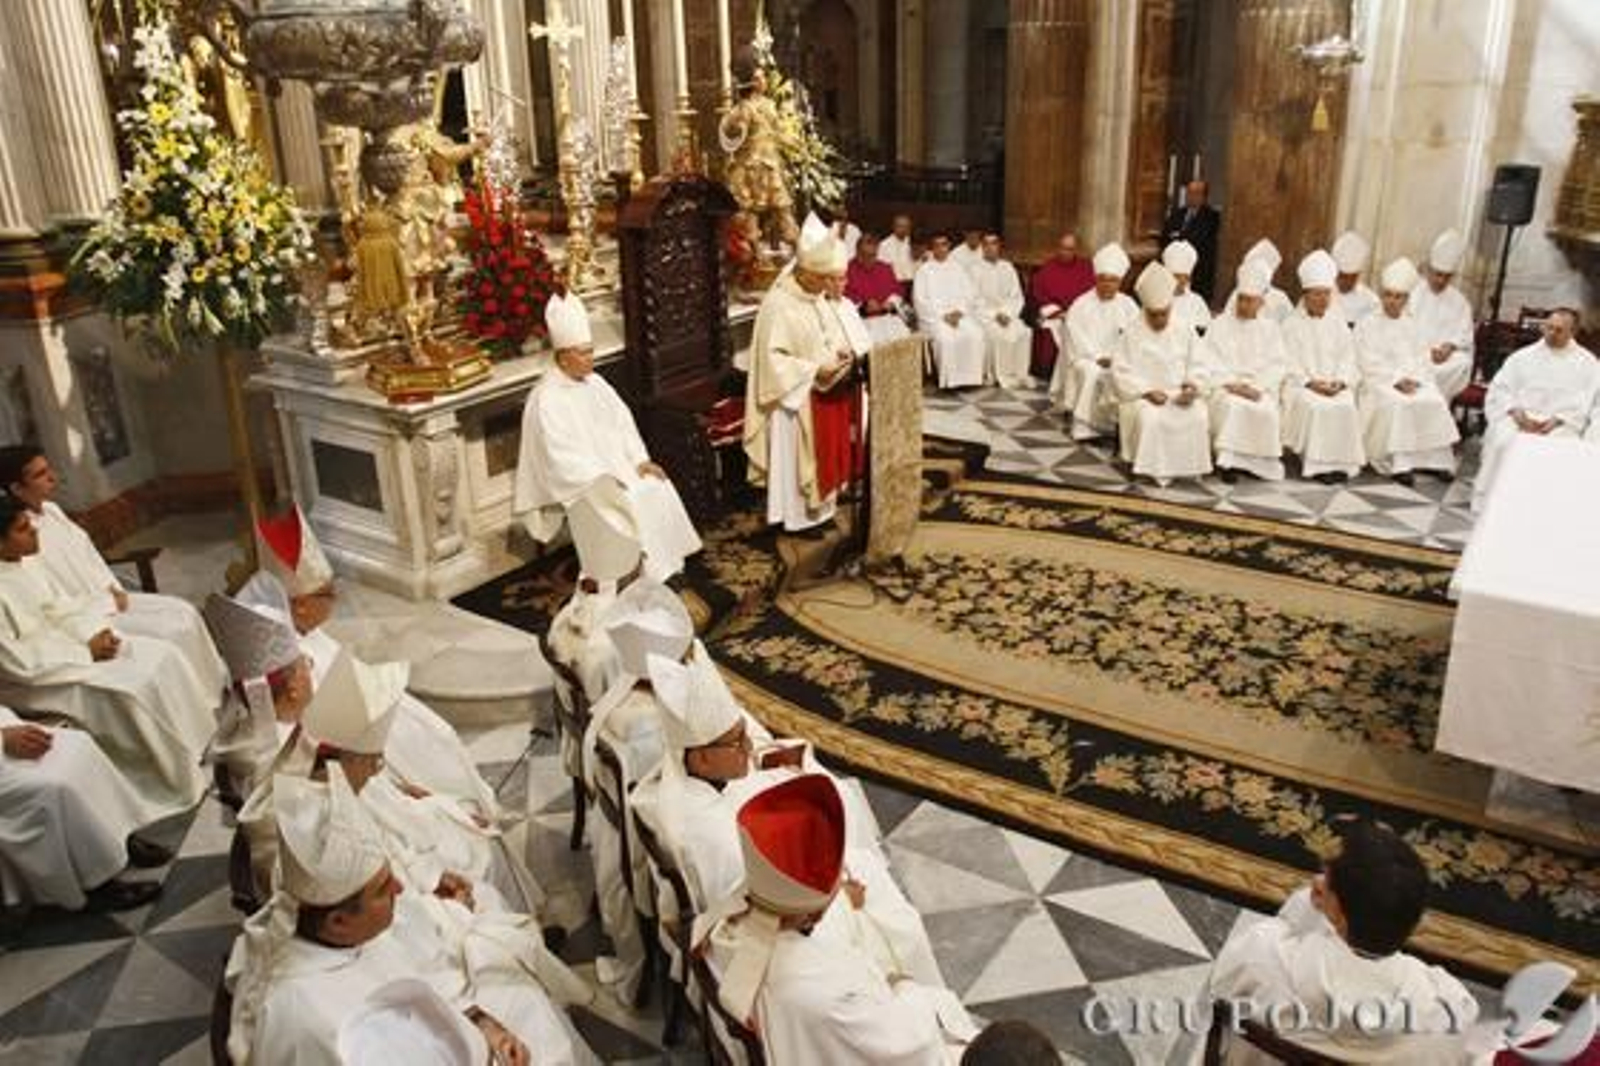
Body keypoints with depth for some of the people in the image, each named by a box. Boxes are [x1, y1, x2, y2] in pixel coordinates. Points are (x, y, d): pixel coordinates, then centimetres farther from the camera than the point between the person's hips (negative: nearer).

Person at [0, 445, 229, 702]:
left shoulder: (50, 509, 3)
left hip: (106, 596, 9)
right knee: (171, 632, -17)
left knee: (183, 611, -1)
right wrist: (111, 603, -13)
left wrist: (114, 589, 1)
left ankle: (220, 686, 7)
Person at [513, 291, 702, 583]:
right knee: (624, 508, -28)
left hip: (616, 465, 8)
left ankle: (665, 565, 1)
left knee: (658, 490, -9)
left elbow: (622, 422, 9)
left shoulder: (594, 382, 8)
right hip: (579, 481, -8)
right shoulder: (546, 399, -17)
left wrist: (640, 460, -4)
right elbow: (562, 457, -22)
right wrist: (602, 480, -26)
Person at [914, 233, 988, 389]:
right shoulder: (924, 271, 8)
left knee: (975, 334, -29)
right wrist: (943, 315, -13)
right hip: (934, 316, -3)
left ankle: (968, 377, -23)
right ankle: (949, 380, -26)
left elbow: (970, 294, 11)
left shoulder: (959, 268, 18)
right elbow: (921, 300, -2)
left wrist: (959, 312, -9)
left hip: (961, 314, 3)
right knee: (946, 337, -35)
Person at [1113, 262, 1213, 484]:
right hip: (1142, 397, -3)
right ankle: (1151, 468, -20)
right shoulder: (1132, 333, -1)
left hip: (1180, 395, 3)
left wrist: (1192, 387, -11)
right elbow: (1121, 372, -7)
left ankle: (1188, 466, -12)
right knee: (1151, 419, -36)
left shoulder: (1184, 332, 10)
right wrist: (1147, 392, -18)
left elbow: (1197, 366, 12)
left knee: (1198, 418, -27)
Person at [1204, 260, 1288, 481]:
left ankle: (1260, 462, -19)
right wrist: (1231, 384, -13)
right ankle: (1229, 461, -28)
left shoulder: (1270, 329, 18)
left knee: (1266, 411, -31)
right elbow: (1210, 362, 1)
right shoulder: (1220, 326, 13)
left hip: (1260, 390, 1)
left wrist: (1258, 388, -12)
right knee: (1233, 407, -34)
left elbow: (1277, 365, 7)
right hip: (1226, 388, -1)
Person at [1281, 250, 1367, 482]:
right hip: (1301, 385, -3)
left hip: (1337, 386, 3)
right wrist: (1311, 382, -16)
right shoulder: (1292, 325, 6)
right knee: (1316, 407, -32)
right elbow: (1289, 364, -3)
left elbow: (1348, 360, 10)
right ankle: (1314, 463, -24)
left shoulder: (1338, 325, 18)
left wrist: (1340, 381, -10)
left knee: (1346, 407, -27)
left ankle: (1340, 461, -19)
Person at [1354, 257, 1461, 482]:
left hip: (1413, 380, 4)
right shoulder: (1367, 326, 5)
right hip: (1380, 382, -4)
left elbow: (1421, 360, 11)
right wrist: (1396, 381, -17)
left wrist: (1412, 379, -9)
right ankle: (1398, 462, -32)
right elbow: (1371, 365, -6)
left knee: (1434, 401, -23)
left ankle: (1437, 458, -16)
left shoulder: (1410, 327, 19)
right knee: (1396, 404, -34)